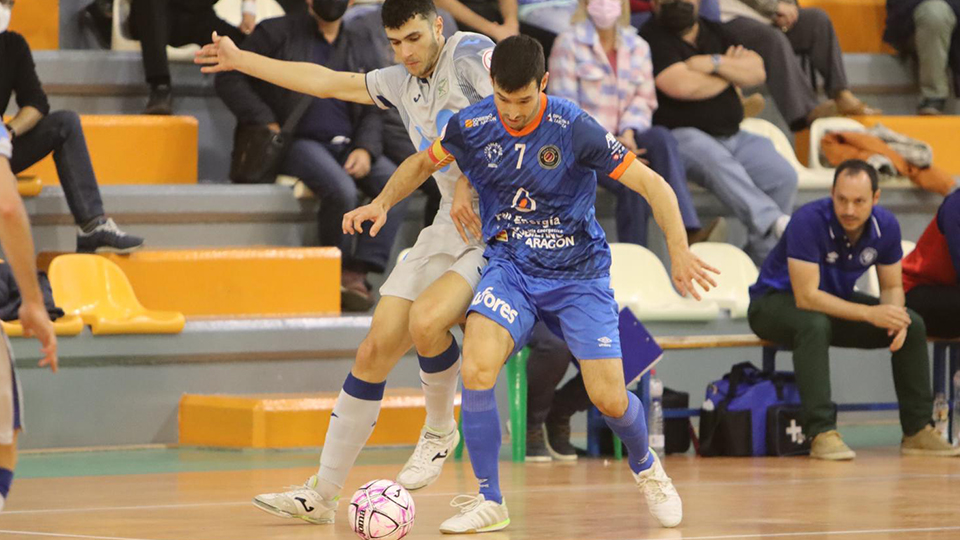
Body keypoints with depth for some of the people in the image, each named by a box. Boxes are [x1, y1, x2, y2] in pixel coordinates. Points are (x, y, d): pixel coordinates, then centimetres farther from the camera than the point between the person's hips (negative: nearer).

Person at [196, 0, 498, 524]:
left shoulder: (470, 53, -10)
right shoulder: (401, 83, 13)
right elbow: (325, 81, 25)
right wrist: (239, 60, 31)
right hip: (450, 226, 8)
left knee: (426, 319, -30)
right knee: (375, 349, 1)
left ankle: (439, 431, 0)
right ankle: (321, 493, 8)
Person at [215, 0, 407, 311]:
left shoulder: (357, 47, 18)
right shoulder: (277, 34, 5)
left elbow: (372, 110, 18)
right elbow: (229, 79, 0)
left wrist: (365, 149, -4)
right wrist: (266, 125, -11)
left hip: (346, 145, 5)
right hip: (299, 142, -5)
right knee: (341, 190, -34)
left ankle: (357, 272, -25)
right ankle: (339, 271, -11)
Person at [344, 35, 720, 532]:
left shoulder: (574, 129, -19)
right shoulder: (470, 126, -9)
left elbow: (652, 184, -16)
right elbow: (422, 164, 13)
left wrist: (678, 251, -28)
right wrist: (382, 203, -5)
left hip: (579, 273, -2)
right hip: (510, 270, 2)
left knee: (609, 399, -7)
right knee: (477, 366, -25)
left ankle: (645, 466, 30)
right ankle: (489, 502, -10)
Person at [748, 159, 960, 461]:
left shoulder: (885, 226, -13)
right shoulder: (809, 221, -32)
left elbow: (892, 286, 0)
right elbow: (806, 297, -34)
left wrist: (896, 317, -25)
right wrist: (870, 314, -37)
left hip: (837, 300, 6)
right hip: (777, 300, -6)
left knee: (912, 325, -10)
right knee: (815, 325, -39)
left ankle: (918, 430, -2)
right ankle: (821, 433, -38)